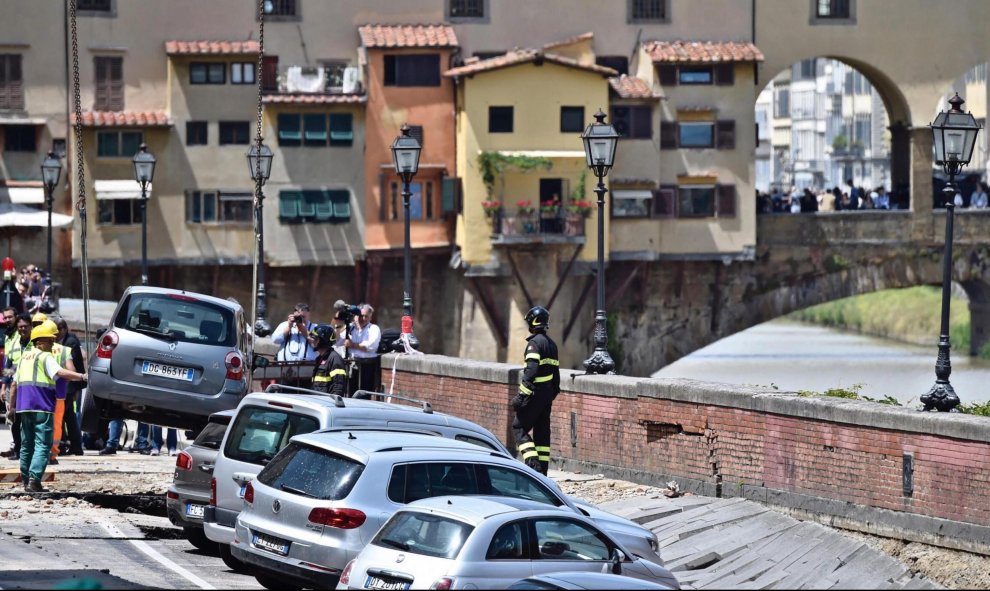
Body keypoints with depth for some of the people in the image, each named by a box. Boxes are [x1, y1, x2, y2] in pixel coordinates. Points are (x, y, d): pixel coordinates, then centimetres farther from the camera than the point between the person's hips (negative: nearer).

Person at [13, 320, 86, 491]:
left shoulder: (24, 357, 17)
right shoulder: (45, 357, -6)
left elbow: (15, 383, 22)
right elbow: (60, 372, -23)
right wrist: (82, 376, -28)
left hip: (24, 406, 7)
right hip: (42, 407, -7)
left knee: (26, 444, 15)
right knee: (42, 444, -8)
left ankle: (26, 480, 18)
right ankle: (34, 480, -20)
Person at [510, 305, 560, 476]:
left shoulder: (535, 343, -14)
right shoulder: (551, 344, 14)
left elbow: (531, 371, -22)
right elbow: (556, 371, 17)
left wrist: (522, 395, -22)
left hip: (535, 393, -8)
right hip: (547, 394, 8)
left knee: (519, 427, -3)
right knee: (542, 431, 12)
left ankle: (533, 462, -17)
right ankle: (542, 468, 12)